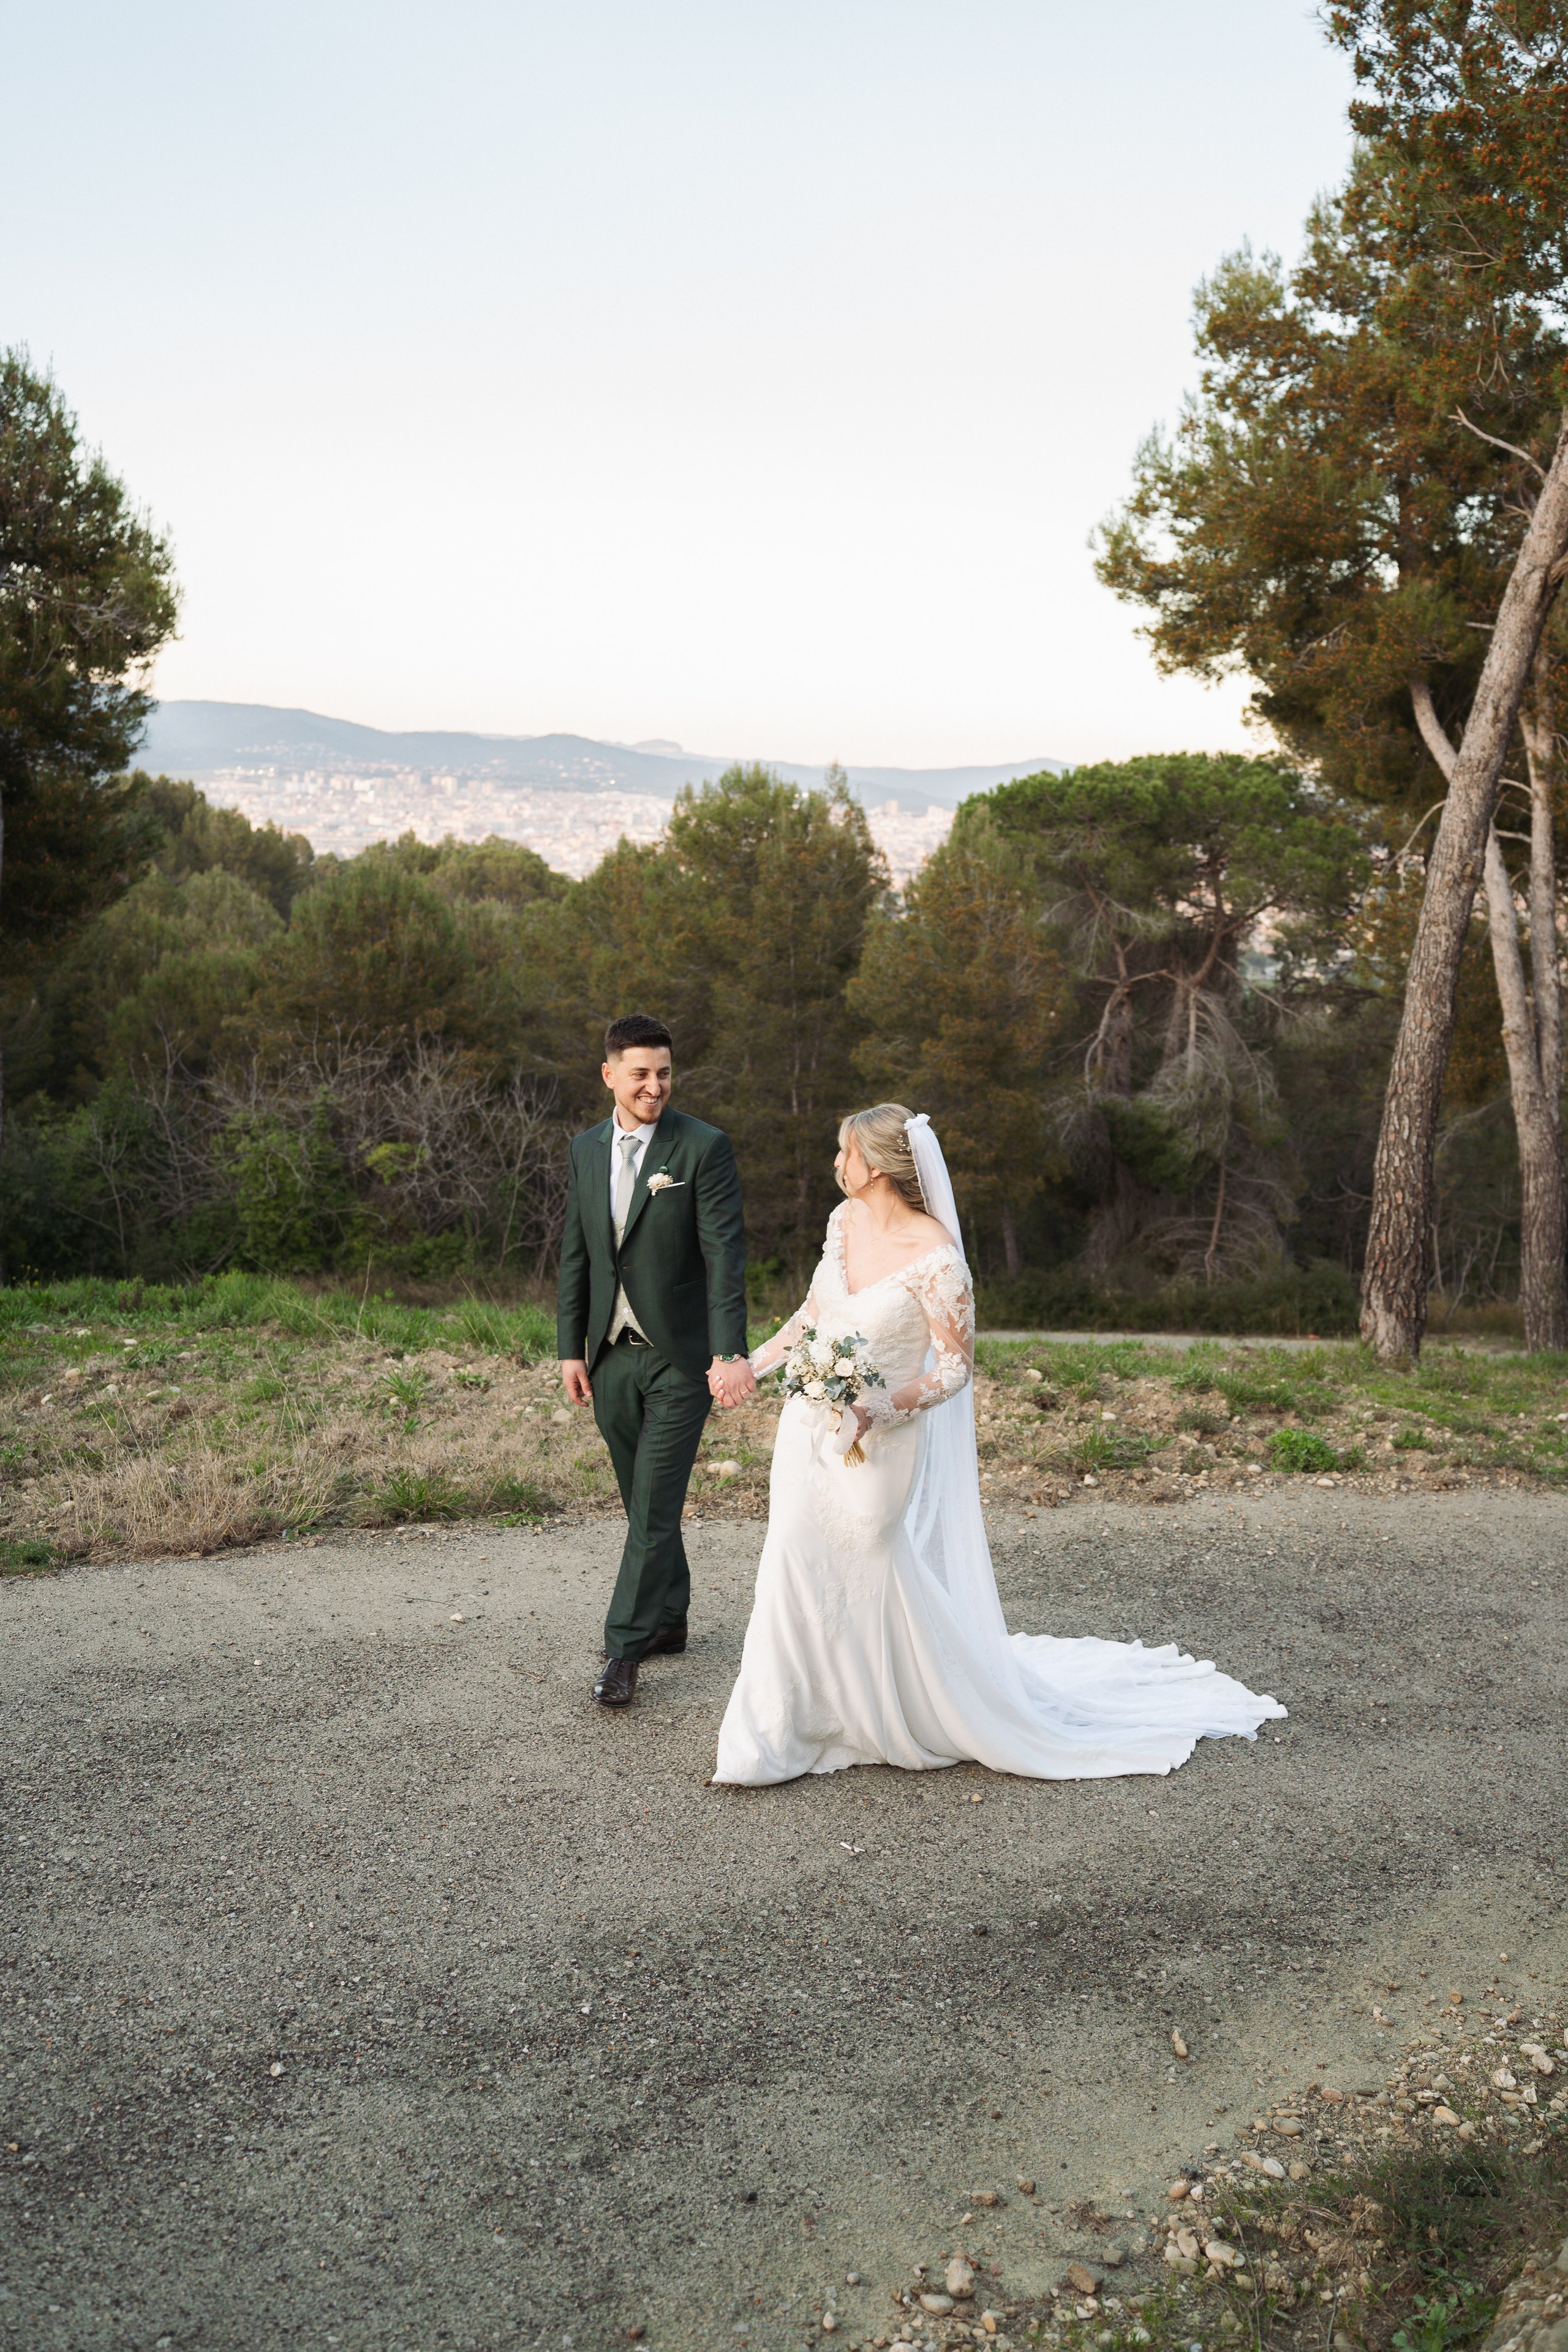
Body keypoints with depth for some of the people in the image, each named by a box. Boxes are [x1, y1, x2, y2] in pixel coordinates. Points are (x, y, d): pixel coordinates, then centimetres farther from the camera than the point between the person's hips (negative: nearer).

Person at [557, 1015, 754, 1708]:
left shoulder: (704, 1147, -9)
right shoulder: (586, 1150, 7)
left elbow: (725, 1253, -16)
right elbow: (575, 1256, 11)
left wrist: (731, 1352, -25)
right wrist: (570, 1349, 7)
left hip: (680, 1357, -5)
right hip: (611, 1358, 5)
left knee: (655, 1507, -4)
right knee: (643, 1502, 15)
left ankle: (623, 1648, 2)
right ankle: (669, 1618, 30)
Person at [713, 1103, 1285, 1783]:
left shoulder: (934, 1257, -22)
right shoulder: (844, 1220, -2)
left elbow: (956, 1366, -16)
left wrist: (879, 1411, -27)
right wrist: (755, 1363, 17)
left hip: (879, 1441, -6)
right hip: (812, 1426, 6)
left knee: (885, 1588, 5)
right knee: (799, 1569, 9)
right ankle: (776, 1738, 24)